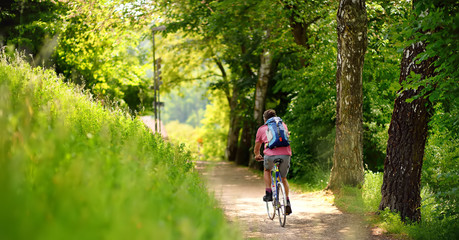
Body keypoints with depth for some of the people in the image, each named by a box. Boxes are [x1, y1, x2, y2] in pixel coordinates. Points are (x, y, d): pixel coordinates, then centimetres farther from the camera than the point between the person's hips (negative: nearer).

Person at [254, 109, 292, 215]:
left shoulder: (262, 129, 21)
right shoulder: (283, 125, 26)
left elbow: (256, 148, 31)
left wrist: (257, 156, 52)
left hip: (271, 154, -2)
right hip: (286, 154, 2)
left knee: (267, 170, 31)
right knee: (283, 178, 22)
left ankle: (268, 193, 17)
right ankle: (287, 202, 9)